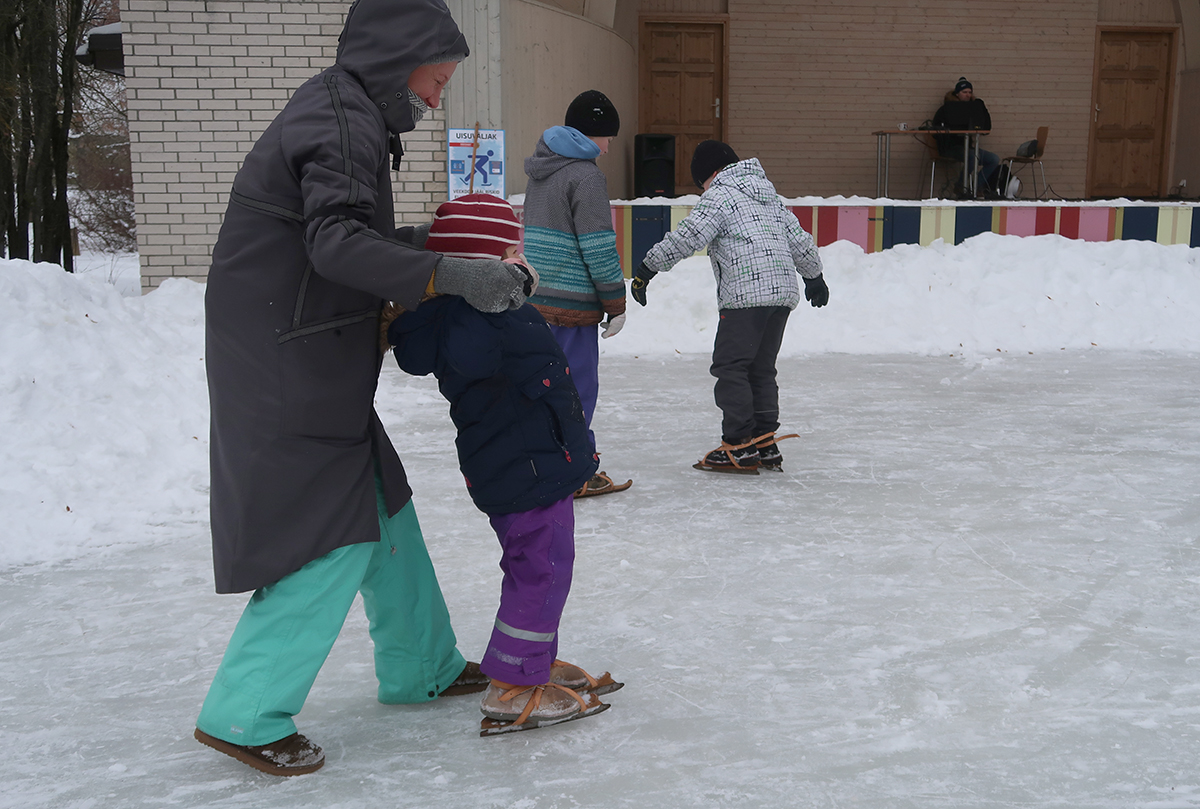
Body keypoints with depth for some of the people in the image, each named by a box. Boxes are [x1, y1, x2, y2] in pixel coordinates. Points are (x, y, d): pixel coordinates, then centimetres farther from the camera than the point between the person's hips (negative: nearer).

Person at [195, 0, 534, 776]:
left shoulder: (343, 112, 15)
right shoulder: (342, 122, -17)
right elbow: (337, 242, -32)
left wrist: (423, 238, 9)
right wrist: (451, 274, -37)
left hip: (315, 367, 10)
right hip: (287, 372, -10)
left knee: (383, 508, 17)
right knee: (334, 535, -5)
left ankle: (421, 667, 31)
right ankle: (245, 715, 7)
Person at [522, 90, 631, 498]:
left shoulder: (541, 169, 15)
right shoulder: (586, 175, -12)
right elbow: (598, 247, -15)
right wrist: (616, 303, -8)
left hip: (534, 297, 9)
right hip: (571, 302, -9)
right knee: (577, 384, 0)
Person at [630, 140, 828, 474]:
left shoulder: (720, 195, 0)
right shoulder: (768, 194, 24)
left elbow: (686, 237, -12)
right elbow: (800, 240, 28)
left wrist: (647, 268, -9)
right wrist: (815, 277, 42)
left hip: (747, 295, -9)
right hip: (784, 293, 9)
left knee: (730, 367, -4)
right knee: (761, 369, 14)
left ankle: (740, 447, -5)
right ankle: (765, 445, 15)